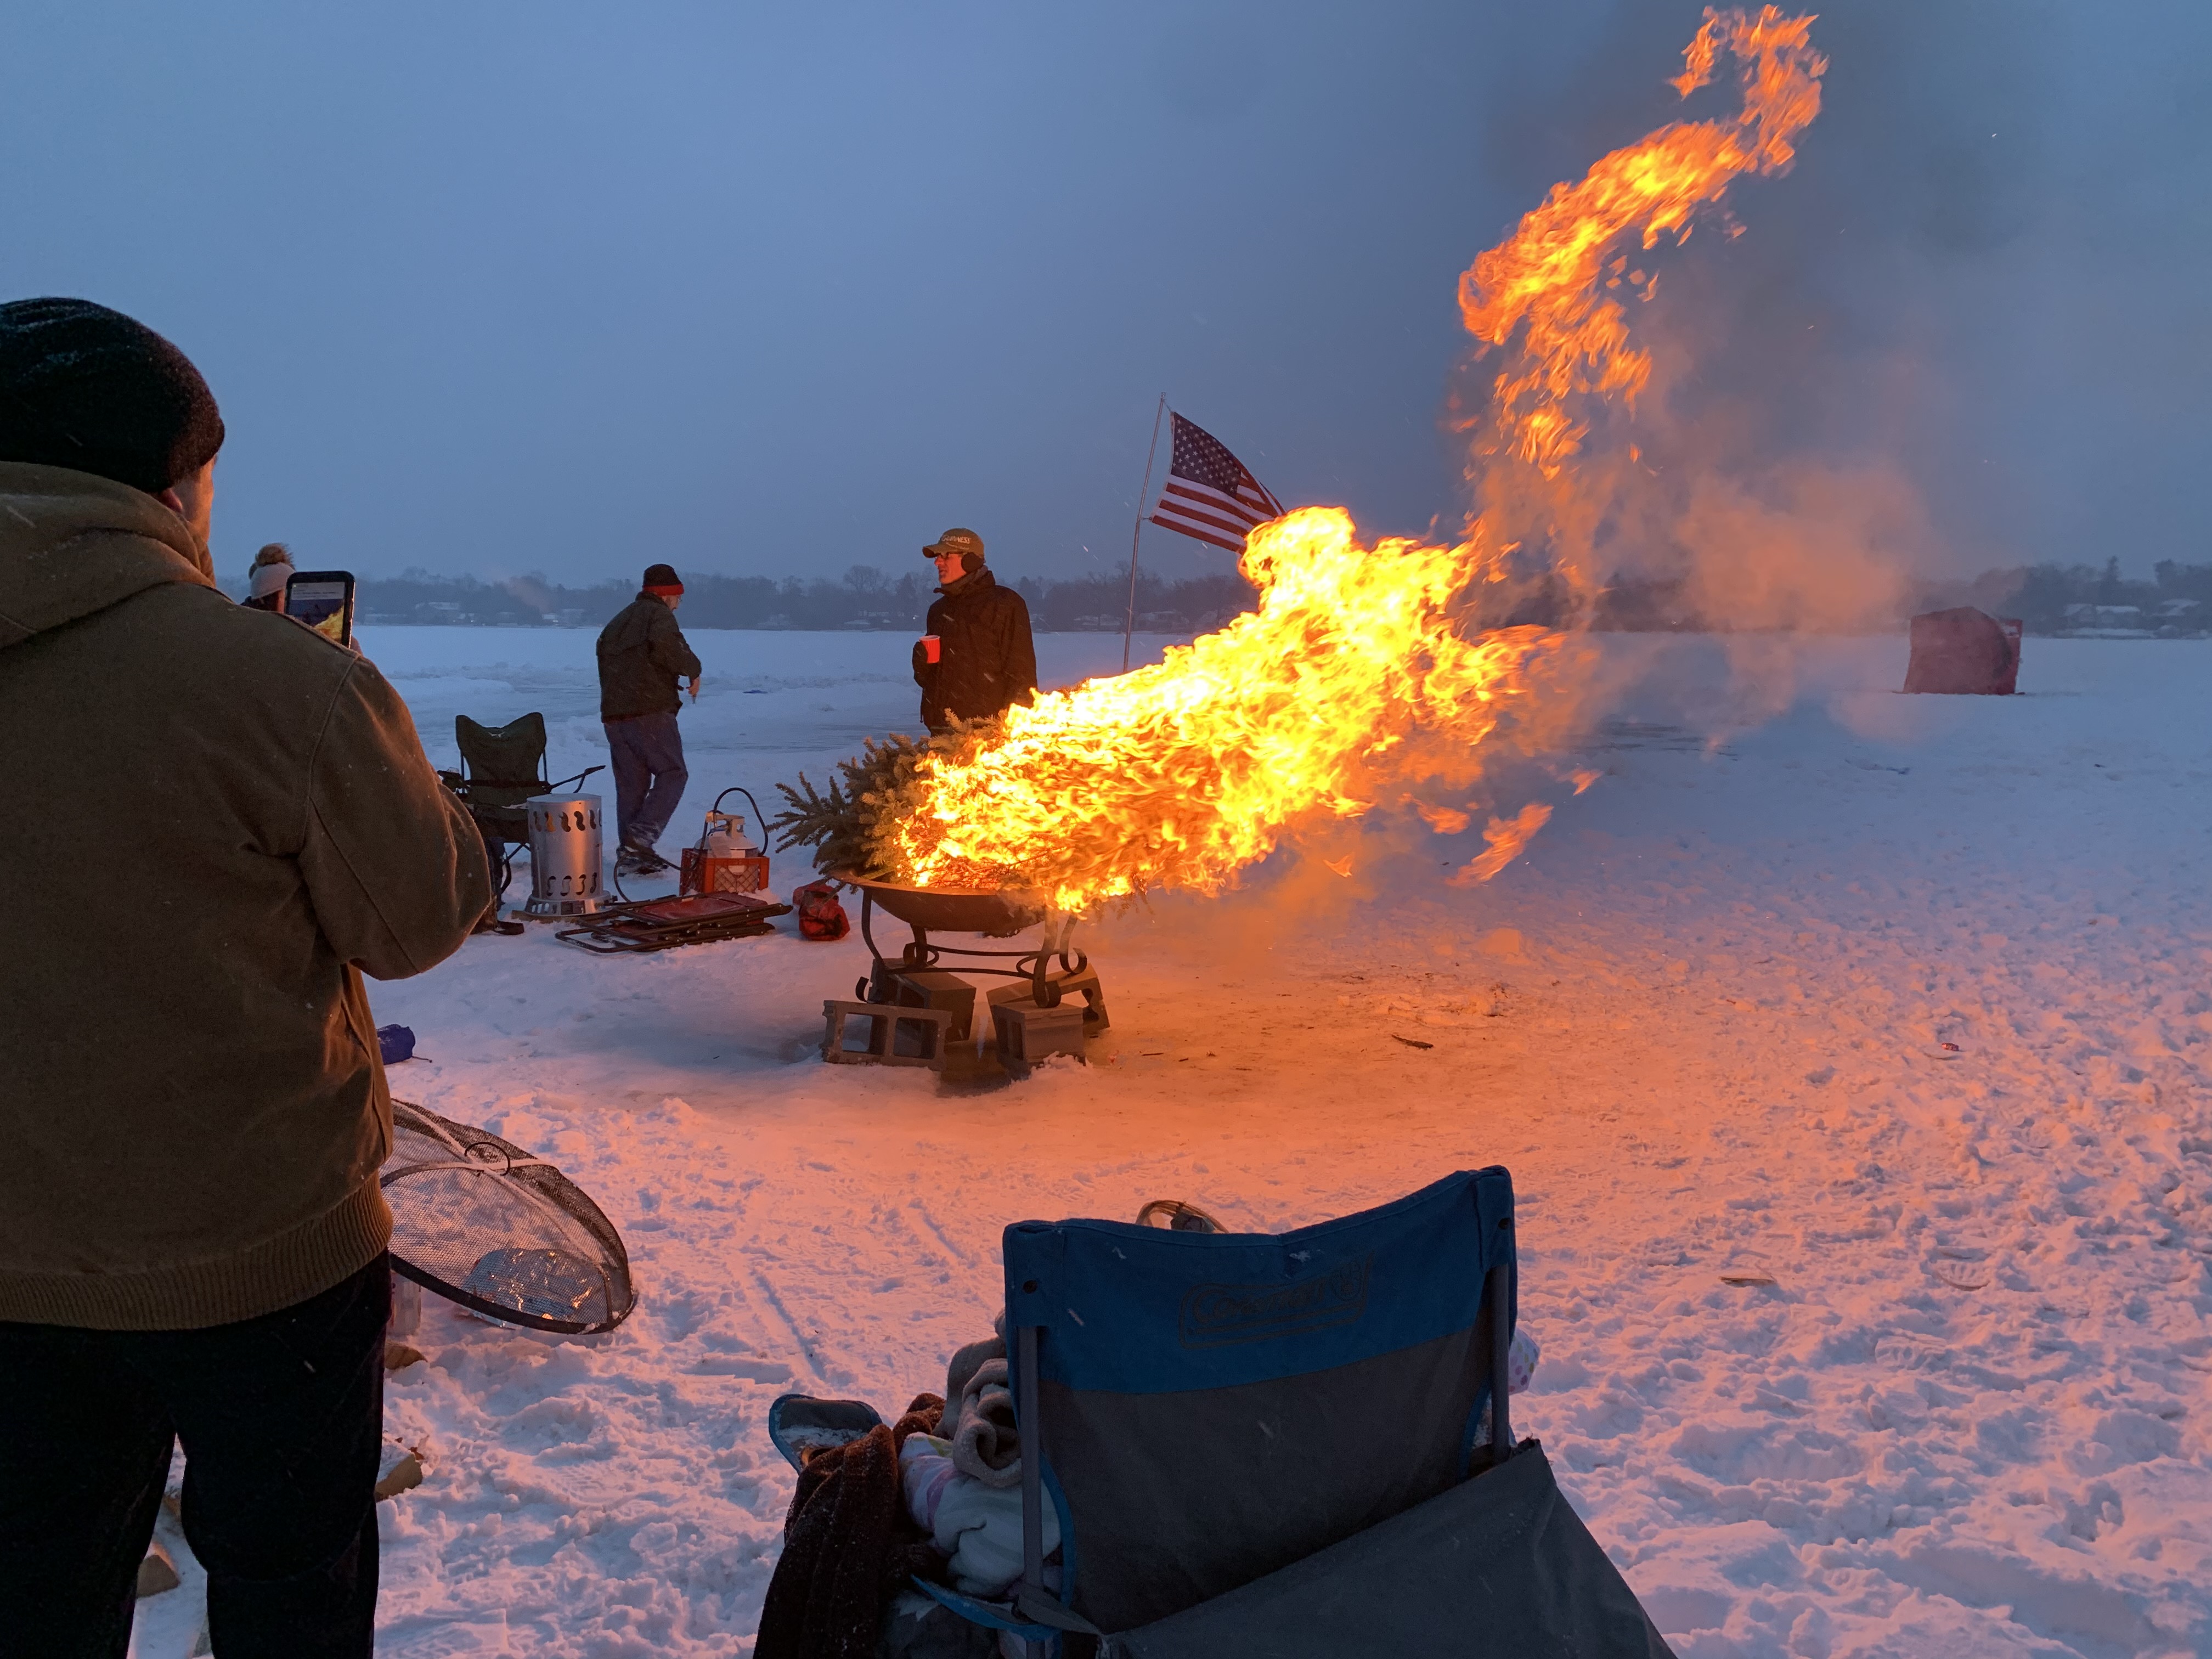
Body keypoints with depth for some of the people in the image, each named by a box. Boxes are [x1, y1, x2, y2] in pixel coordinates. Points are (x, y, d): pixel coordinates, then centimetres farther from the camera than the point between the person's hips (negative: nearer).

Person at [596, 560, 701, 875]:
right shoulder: (659, 614, -2)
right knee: (672, 773, -1)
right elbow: (666, 648, -22)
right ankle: (639, 840, -14)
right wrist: (693, 669, -6)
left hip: (613, 713, 8)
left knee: (630, 783, 10)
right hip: (649, 710, -8)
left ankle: (630, 855, 9)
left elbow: (605, 662, 24)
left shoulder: (617, 621, 25)